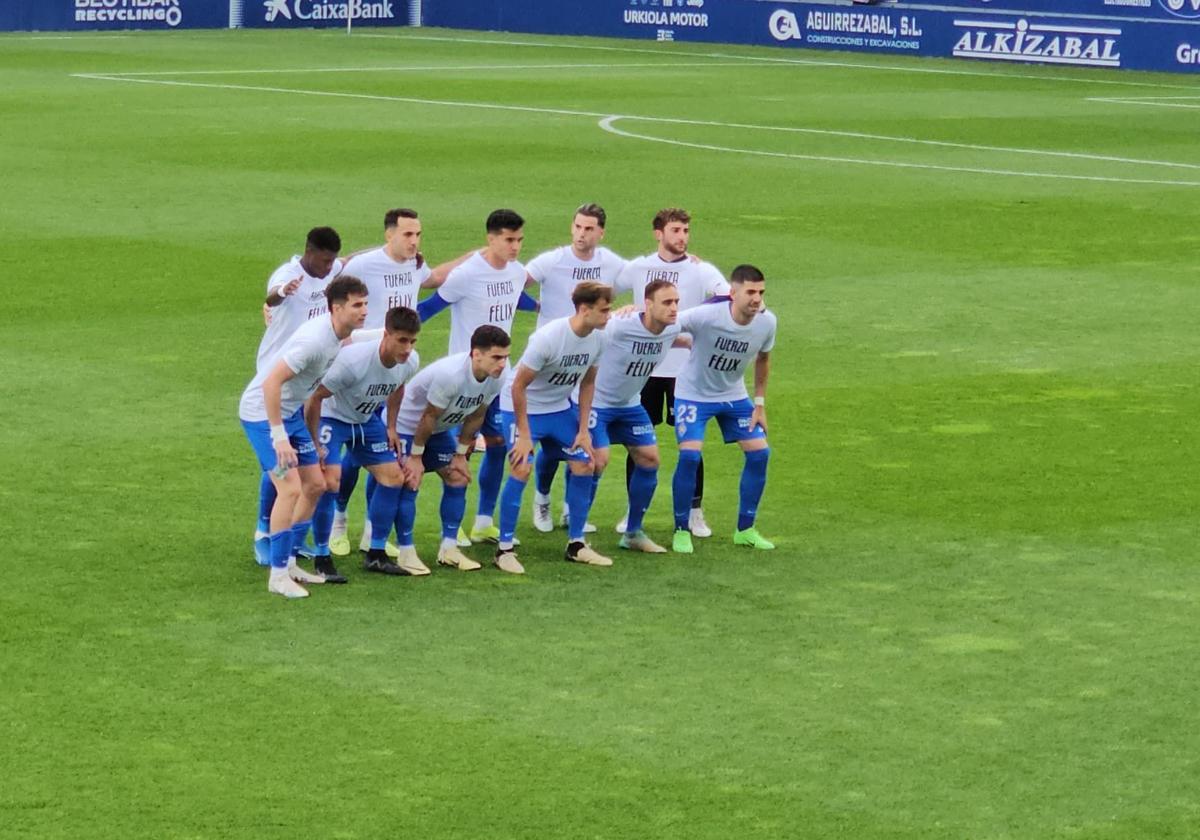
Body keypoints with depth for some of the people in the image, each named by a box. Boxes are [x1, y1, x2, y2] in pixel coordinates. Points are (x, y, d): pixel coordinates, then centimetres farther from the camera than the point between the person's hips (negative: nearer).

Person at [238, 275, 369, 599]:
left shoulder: (338, 337, 0)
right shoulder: (315, 339, -28)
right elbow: (272, 382, -30)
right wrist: (278, 436, -29)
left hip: (291, 411, 9)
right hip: (262, 412, -9)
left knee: (315, 485, 10)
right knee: (290, 488, -15)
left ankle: (288, 562, 22)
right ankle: (278, 575, -5)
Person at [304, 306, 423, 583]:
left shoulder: (411, 362, -16)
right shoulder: (353, 361, -37)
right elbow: (315, 398, -28)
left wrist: (391, 427, 9)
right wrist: (314, 445, -24)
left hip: (367, 420, 7)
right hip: (331, 417, -7)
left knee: (393, 477, 1)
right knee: (329, 481, -23)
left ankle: (376, 555, 13)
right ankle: (321, 559, -10)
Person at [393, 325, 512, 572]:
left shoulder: (495, 378, -16)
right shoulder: (450, 375, -38)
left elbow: (475, 416, -1)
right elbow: (429, 417, -27)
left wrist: (461, 454, 3)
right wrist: (416, 456, -17)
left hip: (440, 429, 8)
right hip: (406, 425, -8)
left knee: (458, 479, 3)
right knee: (410, 483, -13)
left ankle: (449, 549, 10)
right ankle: (406, 552, -5)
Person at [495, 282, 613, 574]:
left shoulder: (597, 339, -9)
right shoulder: (548, 338, -29)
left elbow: (587, 383, 6)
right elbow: (518, 386, -23)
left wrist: (584, 429, 2)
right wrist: (524, 435, -21)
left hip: (561, 409, 7)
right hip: (525, 408, -7)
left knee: (584, 465, 0)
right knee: (521, 469, -19)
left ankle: (576, 544, 13)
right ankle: (504, 548, -8)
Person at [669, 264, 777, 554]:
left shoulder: (766, 322, -15)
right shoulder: (706, 316, -30)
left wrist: (760, 403, 5)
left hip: (734, 395, 5)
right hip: (693, 394, -5)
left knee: (759, 452, -3)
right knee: (690, 455, -20)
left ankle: (745, 530, 13)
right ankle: (681, 531, -2)